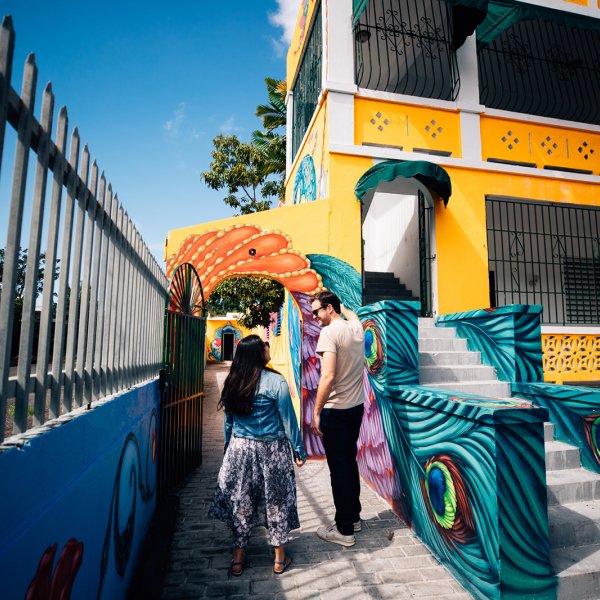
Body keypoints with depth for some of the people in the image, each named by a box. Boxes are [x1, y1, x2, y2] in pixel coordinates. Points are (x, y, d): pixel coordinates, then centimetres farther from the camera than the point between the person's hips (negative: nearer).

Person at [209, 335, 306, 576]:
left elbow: (228, 421, 6)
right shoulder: (275, 382, -17)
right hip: (272, 451, -3)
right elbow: (288, 420, -11)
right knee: (276, 501, 13)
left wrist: (228, 448, 20)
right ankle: (280, 559, 29)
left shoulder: (233, 382, -3)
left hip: (239, 450, 4)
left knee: (240, 502, 16)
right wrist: (299, 450, 0)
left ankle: (238, 559, 30)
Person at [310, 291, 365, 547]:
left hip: (335, 410, -8)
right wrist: (335, 300, 38)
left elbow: (328, 376, -25)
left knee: (339, 468, 3)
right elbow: (350, 313, 33)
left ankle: (344, 530, 16)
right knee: (350, 462, 20)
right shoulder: (356, 327, 5)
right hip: (356, 407, 8)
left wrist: (316, 413, -19)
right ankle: (353, 516, 35)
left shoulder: (329, 332, -17)